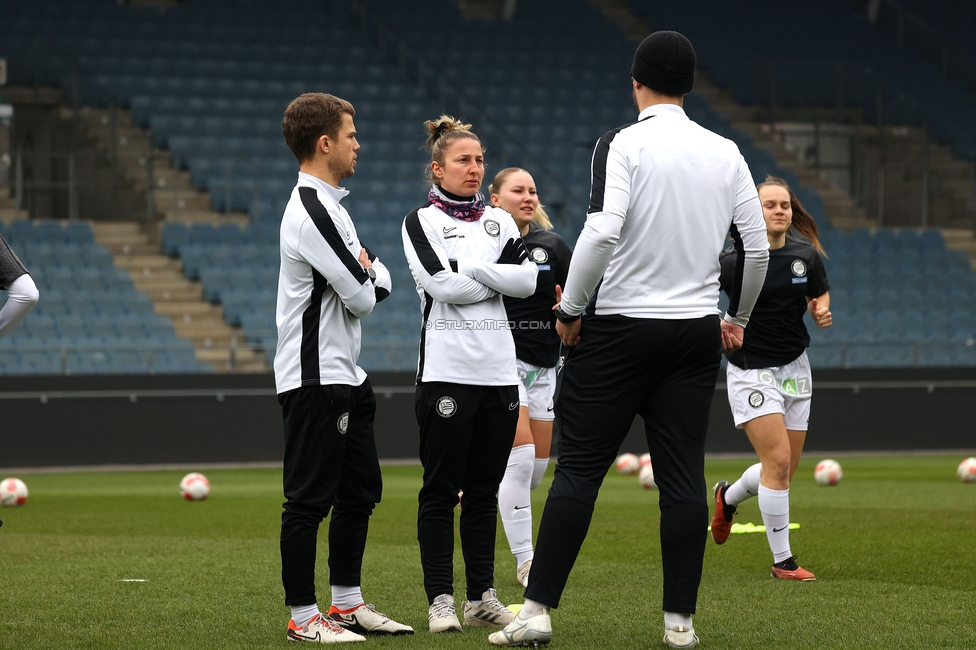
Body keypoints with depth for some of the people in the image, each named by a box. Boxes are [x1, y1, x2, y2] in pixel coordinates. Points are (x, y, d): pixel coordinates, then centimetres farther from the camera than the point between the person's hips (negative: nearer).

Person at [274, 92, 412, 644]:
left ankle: (347, 603, 24)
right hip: (316, 378, -11)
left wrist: (371, 275, -5)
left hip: (345, 377, 11)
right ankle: (304, 617, -1)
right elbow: (360, 296, -19)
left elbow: (381, 283, 17)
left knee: (360, 492, 15)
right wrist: (366, 279, 3)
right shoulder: (311, 211, -17)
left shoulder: (330, 206, 17)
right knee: (310, 499, -5)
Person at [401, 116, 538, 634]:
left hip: (498, 372, 4)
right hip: (446, 372, -4)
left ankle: (482, 595, 12)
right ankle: (440, 599, 2)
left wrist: (472, 270, -9)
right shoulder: (421, 222, 0)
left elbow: (528, 280, -2)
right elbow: (443, 283, -14)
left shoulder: (499, 221, 13)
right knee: (441, 489, -2)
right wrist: (498, 277, -4)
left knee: (485, 490, 8)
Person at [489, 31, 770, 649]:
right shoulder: (726, 153, 6)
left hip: (621, 328, -3)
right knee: (684, 476, 5)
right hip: (696, 331, 4)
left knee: (579, 469, 0)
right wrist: (738, 317, 22)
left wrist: (571, 309, -7)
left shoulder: (623, 146, -8)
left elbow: (602, 232, -20)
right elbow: (757, 246, 6)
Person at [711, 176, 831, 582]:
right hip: (751, 371, -5)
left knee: (784, 469, 10)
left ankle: (728, 497, 43)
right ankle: (783, 560, -4)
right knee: (778, 461, -16)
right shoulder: (732, 261, -13)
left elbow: (820, 294, 15)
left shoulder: (807, 256, -2)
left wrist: (822, 312, -7)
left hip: (794, 367, 5)